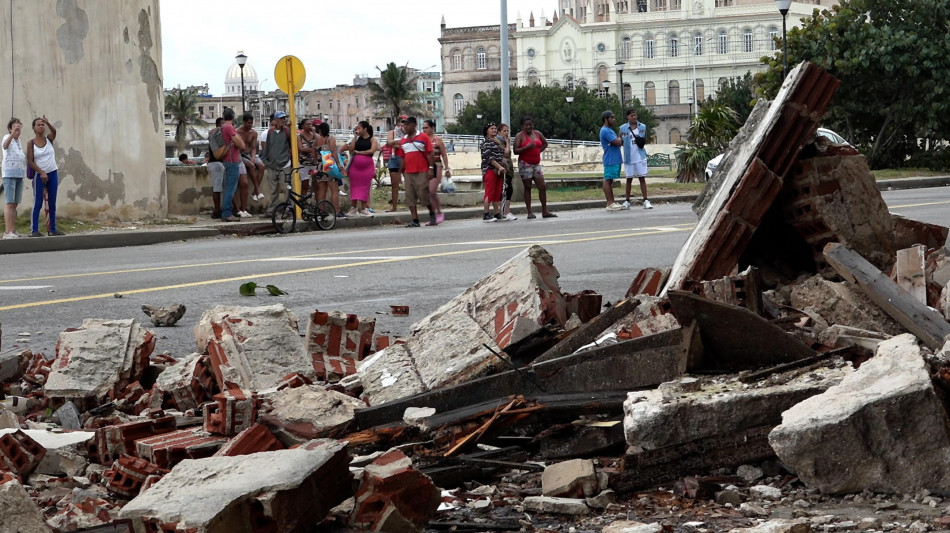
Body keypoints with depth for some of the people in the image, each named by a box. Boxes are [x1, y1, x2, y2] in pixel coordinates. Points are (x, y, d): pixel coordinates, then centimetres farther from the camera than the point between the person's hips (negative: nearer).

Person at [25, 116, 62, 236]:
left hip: (53, 174, 4)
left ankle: (52, 229, 11)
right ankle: (34, 230, -7)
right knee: (38, 203, -6)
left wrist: (48, 123, -37)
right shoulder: (31, 143, -4)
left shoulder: (49, 139, 3)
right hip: (40, 175, -3)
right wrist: (41, 172, -16)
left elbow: (54, 131, -19)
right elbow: (30, 161, -8)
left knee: (52, 203, 7)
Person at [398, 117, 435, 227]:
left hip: (422, 172, -5)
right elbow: (402, 158, 16)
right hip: (408, 172, 5)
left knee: (423, 194, -6)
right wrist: (400, 172, 12)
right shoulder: (403, 140, 13)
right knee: (410, 196, 0)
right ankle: (415, 220, 2)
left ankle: (432, 214, 19)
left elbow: (430, 154, -4)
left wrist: (431, 168, -11)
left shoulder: (423, 137, -1)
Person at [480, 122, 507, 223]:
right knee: (489, 192, -10)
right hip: (490, 170, -8)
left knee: (497, 193, 6)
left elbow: (502, 156, 21)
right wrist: (499, 166, -20)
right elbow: (489, 157, -15)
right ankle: (486, 215, -10)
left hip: (498, 171, 8)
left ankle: (497, 214, 9)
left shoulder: (497, 142, 20)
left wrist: (503, 165, 1)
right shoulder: (486, 142, -5)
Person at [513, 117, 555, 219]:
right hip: (525, 164, -5)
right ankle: (529, 212, 0)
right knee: (527, 187, -2)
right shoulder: (520, 136, -5)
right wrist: (527, 147, -24)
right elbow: (515, 150, -12)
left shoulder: (537, 133, 10)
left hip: (536, 163, 5)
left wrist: (538, 151, 11)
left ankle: (545, 211, 8)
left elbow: (545, 143, 27)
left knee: (542, 187, 2)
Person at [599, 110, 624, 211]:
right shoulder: (605, 131, -14)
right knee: (607, 180, -8)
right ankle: (609, 204, -8)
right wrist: (620, 138, 1)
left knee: (610, 180, 11)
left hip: (615, 159, 10)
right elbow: (617, 142, -20)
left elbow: (619, 142, 22)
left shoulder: (609, 130, 19)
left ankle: (612, 202, 13)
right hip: (610, 160, -10)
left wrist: (620, 140, 1)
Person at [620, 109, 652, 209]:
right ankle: (627, 201, 12)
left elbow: (645, 140, 14)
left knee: (642, 178, -1)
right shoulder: (623, 128, 0)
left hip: (640, 157, 1)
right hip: (629, 158, 0)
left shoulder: (643, 127, 4)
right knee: (629, 179, 6)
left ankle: (645, 201, -1)